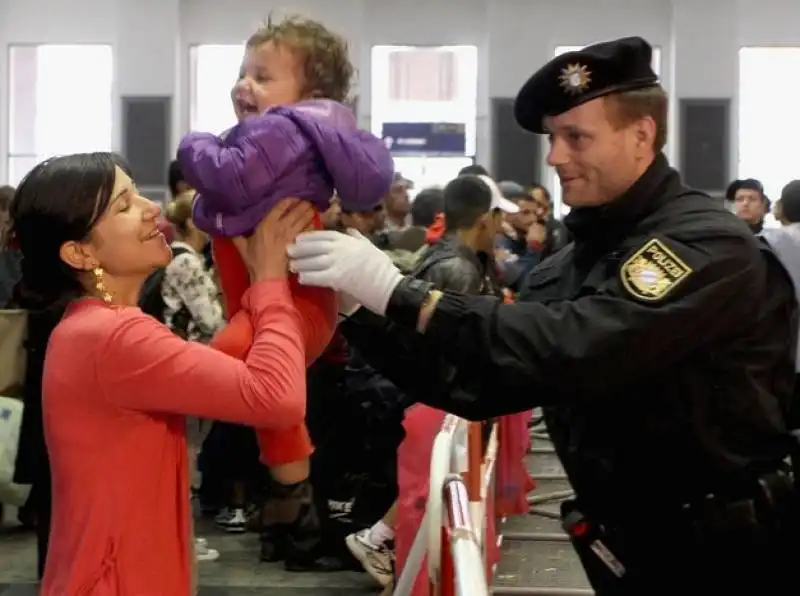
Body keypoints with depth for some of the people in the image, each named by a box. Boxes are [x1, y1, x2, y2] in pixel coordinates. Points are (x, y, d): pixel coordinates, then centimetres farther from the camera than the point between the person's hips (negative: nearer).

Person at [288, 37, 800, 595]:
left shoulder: (711, 246, -17)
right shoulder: (571, 265, 7)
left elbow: (575, 350, -31)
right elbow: (479, 383, 2)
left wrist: (401, 293, -31)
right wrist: (366, 317, -11)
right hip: (635, 551, 7)